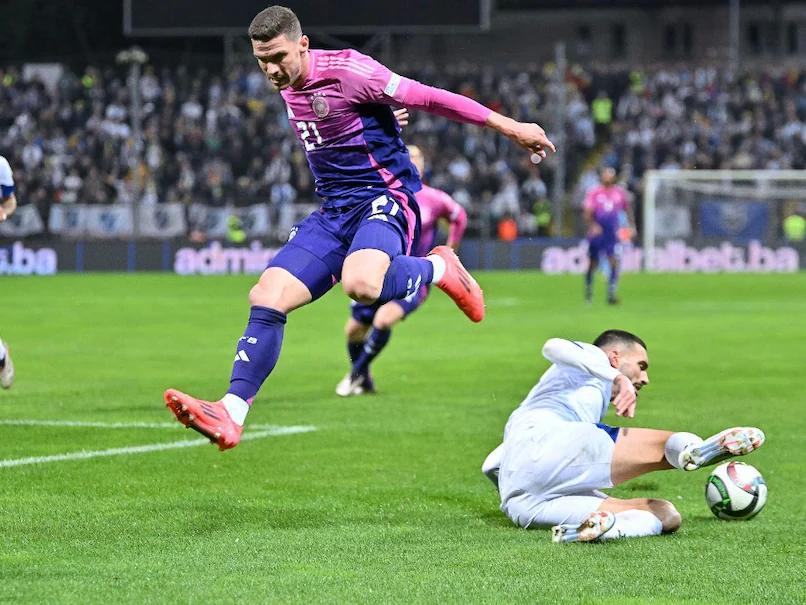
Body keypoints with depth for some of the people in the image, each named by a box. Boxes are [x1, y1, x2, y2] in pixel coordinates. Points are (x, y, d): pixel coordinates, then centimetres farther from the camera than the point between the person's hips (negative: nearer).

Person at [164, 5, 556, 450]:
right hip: (333, 212, 7)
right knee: (267, 296, -10)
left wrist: (507, 126, -8)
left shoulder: (346, 71, -14)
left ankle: (440, 268, -7)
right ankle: (231, 414, -12)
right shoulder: (288, 88, 10)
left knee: (360, 284, -37)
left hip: (384, 199, -7)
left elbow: (427, 98, -11)